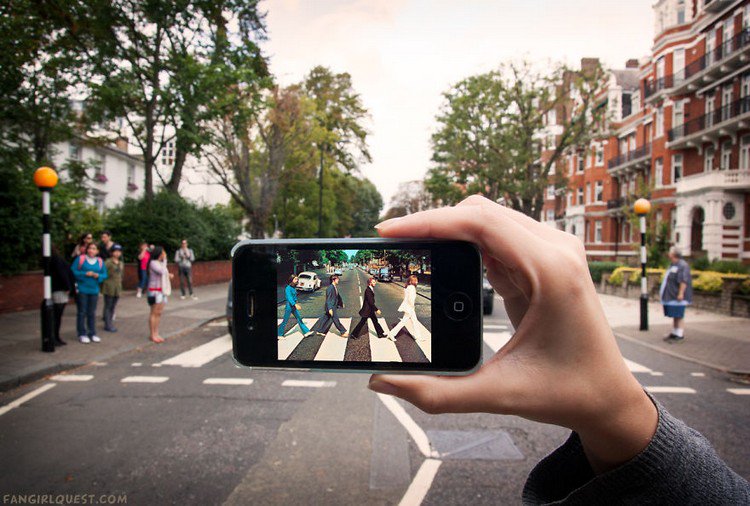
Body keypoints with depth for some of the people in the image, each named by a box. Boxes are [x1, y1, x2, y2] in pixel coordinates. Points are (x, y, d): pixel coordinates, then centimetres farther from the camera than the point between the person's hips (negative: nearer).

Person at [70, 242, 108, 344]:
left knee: (92, 313, 10)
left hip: (94, 290, 3)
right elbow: (73, 271, -7)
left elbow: (105, 275, 8)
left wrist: (98, 276, -12)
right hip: (82, 290, -3)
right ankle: (82, 334, 11)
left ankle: (92, 333, 19)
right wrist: (85, 274, -16)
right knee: (82, 312, 2)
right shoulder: (80, 259, -2)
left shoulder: (100, 261, 6)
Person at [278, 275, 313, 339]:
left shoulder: (294, 288, 7)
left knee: (299, 319, 8)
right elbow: (289, 297, -32)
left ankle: (306, 332, 10)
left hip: (294, 306, 8)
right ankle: (279, 334, 16)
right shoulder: (288, 288, -18)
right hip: (289, 306, -8)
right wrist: (295, 304, -44)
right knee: (285, 321, 3)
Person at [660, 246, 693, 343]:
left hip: (677, 296, -10)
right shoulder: (673, 266, 17)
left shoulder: (682, 265, -15)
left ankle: (680, 335, 1)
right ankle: (674, 333, 22)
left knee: (679, 316, -4)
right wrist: (663, 292, 23)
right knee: (675, 316, 15)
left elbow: (684, 281, -21)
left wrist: (681, 293, -25)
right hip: (671, 296, 10)